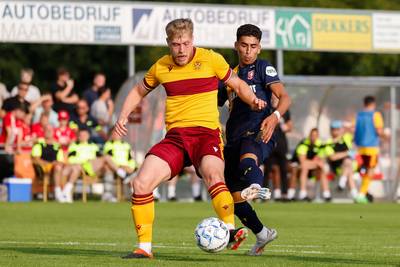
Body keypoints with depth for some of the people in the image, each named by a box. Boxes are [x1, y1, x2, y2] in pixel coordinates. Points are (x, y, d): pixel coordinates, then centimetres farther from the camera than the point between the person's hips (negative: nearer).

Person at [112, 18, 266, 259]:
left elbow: (237, 84, 14)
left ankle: (231, 232, -43)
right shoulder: (161, 67, 10)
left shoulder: (211, 59, 1)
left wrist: (253, 100, -6)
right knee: (141, 184, -12)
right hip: (175, 137, 4)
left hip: (206, 133, -4)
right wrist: (123, 117, 13)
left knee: (213, 175, -36)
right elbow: (139, 91, 27)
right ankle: (145, 247, -2)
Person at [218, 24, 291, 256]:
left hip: (258, 134, -6)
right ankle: (262, 234, 30)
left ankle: (256, 187, -75)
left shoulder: (263, 68, 4)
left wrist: (275, 116, -30)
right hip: (234, 139, 6)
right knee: (235, 198, 7)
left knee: (247, 160, -42)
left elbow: (284, 97, -10)